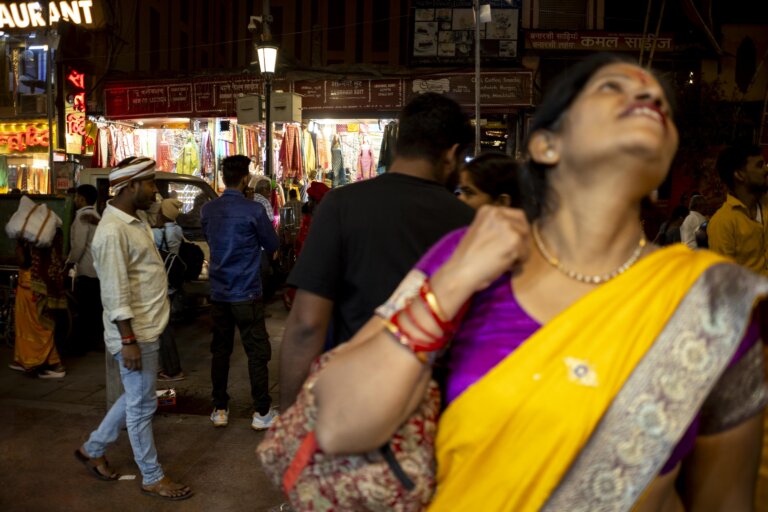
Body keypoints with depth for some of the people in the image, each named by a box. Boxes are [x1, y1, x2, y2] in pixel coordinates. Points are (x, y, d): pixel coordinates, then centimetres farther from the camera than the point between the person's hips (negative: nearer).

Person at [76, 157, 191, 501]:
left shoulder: (136, 219, 8)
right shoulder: (113, 231, -21)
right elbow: (115, 294, -24)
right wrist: (128, 340, -23)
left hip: (148, 329, 10)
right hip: (135, 334, -10)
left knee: (136, 398, 23)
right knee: (142, 406, 5)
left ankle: (93, 449, 39)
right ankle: (152, 478, 20)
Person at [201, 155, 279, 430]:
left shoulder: (208, 210, 2)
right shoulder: (253, 210, -15)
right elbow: (273, 245, -2)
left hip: (218, 292, 5)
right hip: (247, 293, -5)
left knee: (220, 350, 13)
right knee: (257, 352, 4)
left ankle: (219, 410, 20)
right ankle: (262, 412, 10)